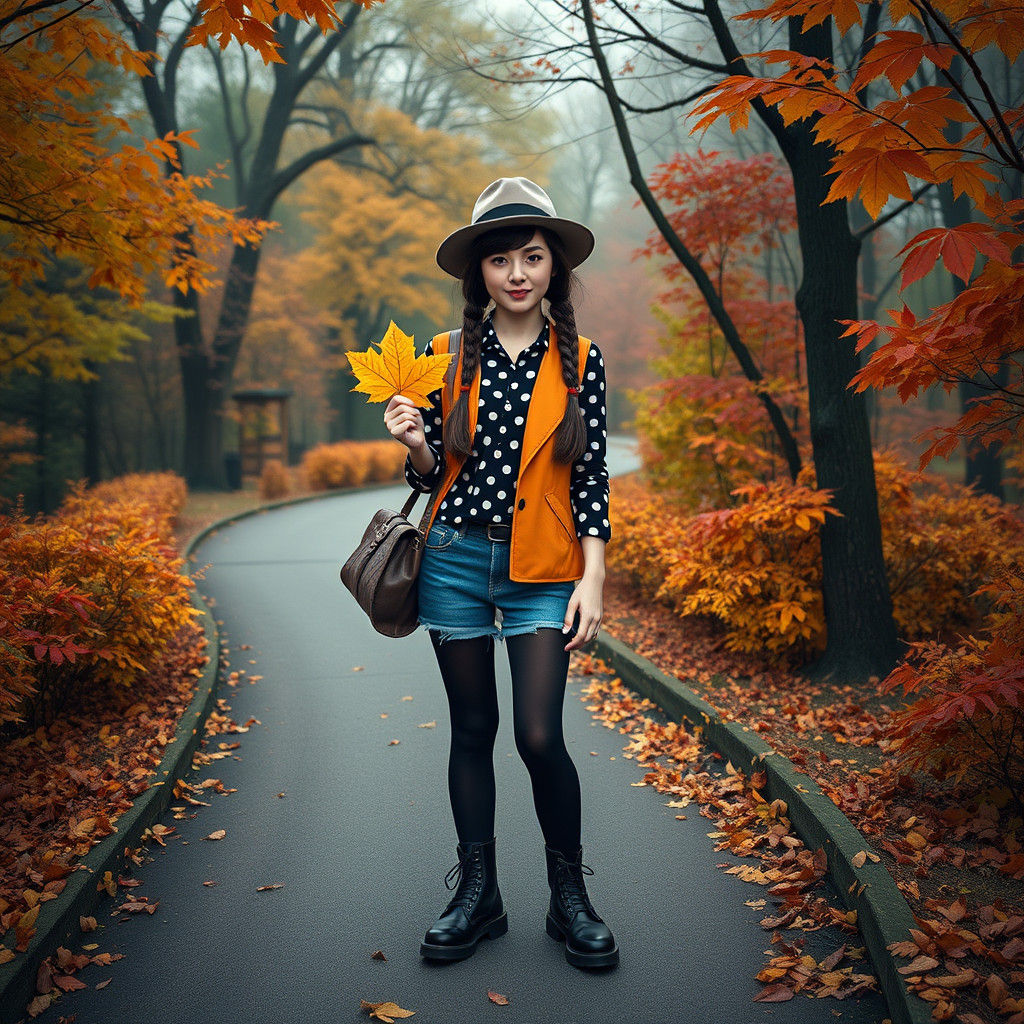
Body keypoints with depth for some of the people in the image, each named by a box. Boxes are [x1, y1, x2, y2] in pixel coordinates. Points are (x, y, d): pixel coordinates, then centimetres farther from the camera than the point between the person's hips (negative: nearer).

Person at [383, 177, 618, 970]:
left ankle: (570, 897, 15)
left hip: (543, 569, -1)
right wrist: (415, 444, -13)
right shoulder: (446, 356, 4)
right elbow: (432, 474, 9)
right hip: (456, 559, 2)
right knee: (473, 730, 9)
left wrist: (593, 579, -6)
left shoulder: (580, 361, 2)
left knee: (539, 735, -7)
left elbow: (592, 478, 1)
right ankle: (478, 894, 23)